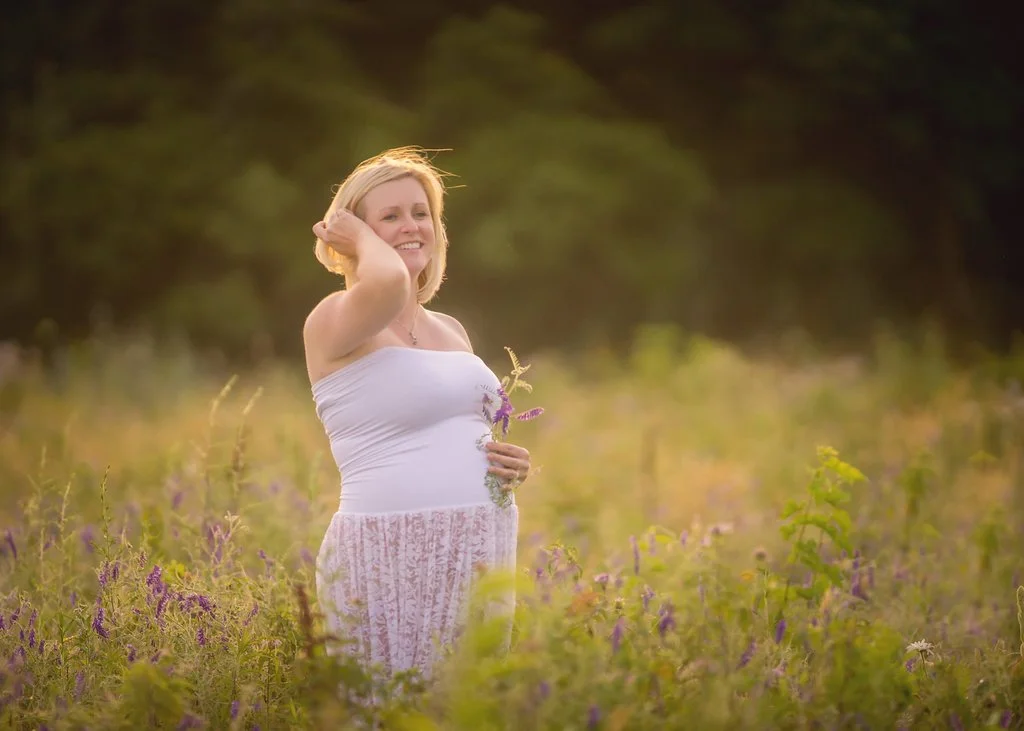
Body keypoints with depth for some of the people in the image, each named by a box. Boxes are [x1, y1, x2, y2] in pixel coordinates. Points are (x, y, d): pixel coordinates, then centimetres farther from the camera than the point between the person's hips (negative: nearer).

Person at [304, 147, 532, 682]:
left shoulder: (452, 331, 16)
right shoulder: (332, 322, -5)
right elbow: (388, 280, -29)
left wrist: (508, 464, 6)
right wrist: (359, 236, -7)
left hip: (481, 555, 7)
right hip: (390, 560, -7)